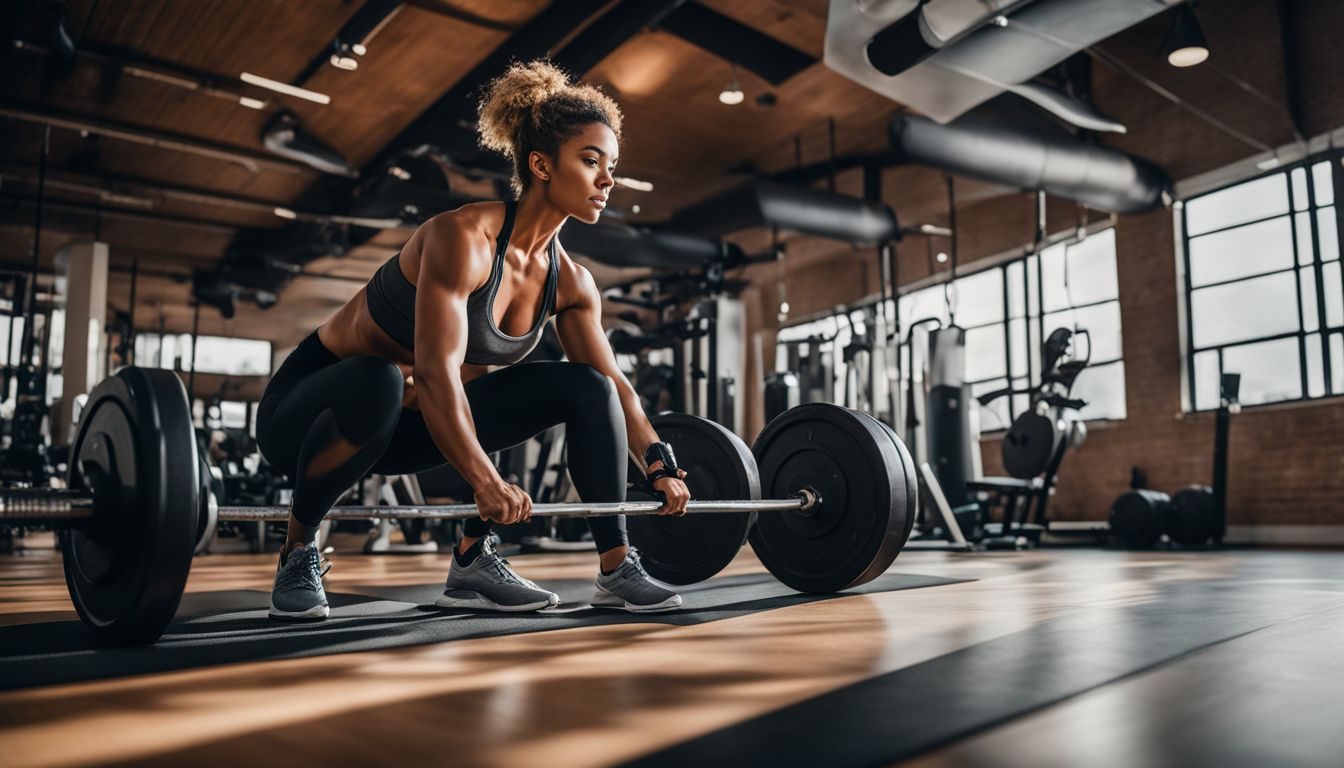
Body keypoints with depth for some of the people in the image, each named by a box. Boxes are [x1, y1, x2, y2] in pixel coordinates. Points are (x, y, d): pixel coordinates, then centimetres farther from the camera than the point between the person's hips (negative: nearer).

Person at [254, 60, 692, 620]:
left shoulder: (570, 282, -6)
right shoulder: (463, 237, -27)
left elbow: (614, 383, -1)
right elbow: (436, 371, -38)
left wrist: (661, 466, -11)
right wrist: (484, 481, -47)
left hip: (416, 424, 6)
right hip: (312, 403, -6)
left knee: (585, 387, -7)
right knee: (377, 381, -42)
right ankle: (298, 551, -14)